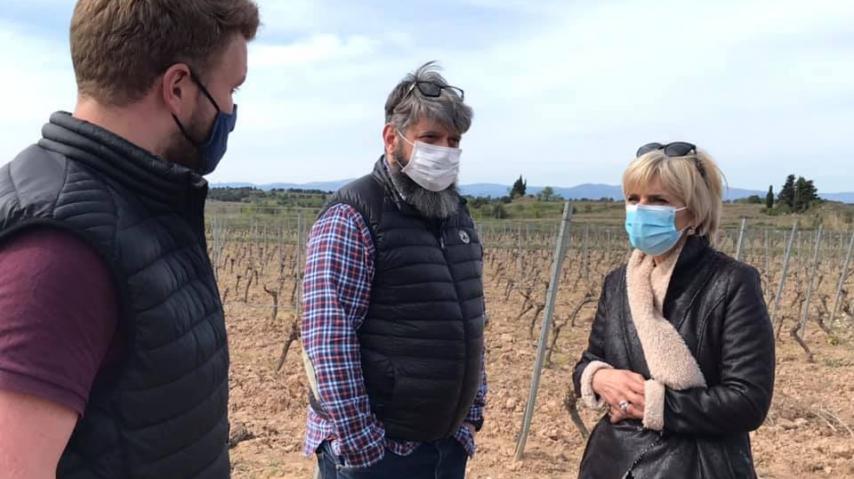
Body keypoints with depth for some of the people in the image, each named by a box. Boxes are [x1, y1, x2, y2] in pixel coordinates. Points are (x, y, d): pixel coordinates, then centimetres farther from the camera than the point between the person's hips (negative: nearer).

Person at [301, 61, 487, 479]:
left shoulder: (457, 216, 9)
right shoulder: (351, 218, -14)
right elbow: (327, 339, -20)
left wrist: (472, 413, 12)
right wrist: (360, 444, -20)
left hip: (448, 444, 7)